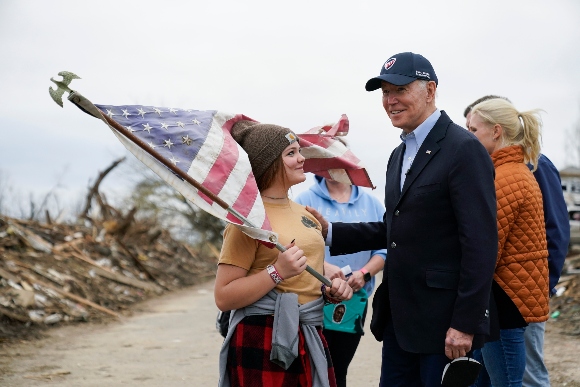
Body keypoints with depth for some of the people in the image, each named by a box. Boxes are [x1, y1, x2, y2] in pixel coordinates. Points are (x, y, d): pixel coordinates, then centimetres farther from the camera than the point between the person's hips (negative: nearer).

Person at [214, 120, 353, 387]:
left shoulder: (304, 213, 13)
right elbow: (223, 298, -16)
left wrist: (331, 290, 5)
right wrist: (277, 272, -24)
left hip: (311, 342, 7)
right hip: (264, 344, -7)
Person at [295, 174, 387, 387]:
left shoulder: (371, 203, 7)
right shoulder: (306, 200, -1)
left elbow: (383, 247, 3)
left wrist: (365, 273, -14)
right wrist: (322, 266, -24)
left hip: (355, 301, 3)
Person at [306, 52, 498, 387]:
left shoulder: (464, 149, -13)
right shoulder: (400, 155, 16)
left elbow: (481, 243, -18)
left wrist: (465, 324, -21)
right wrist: (330, 232, 6)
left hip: (443, 320, -8)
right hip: (398, 318, 8)